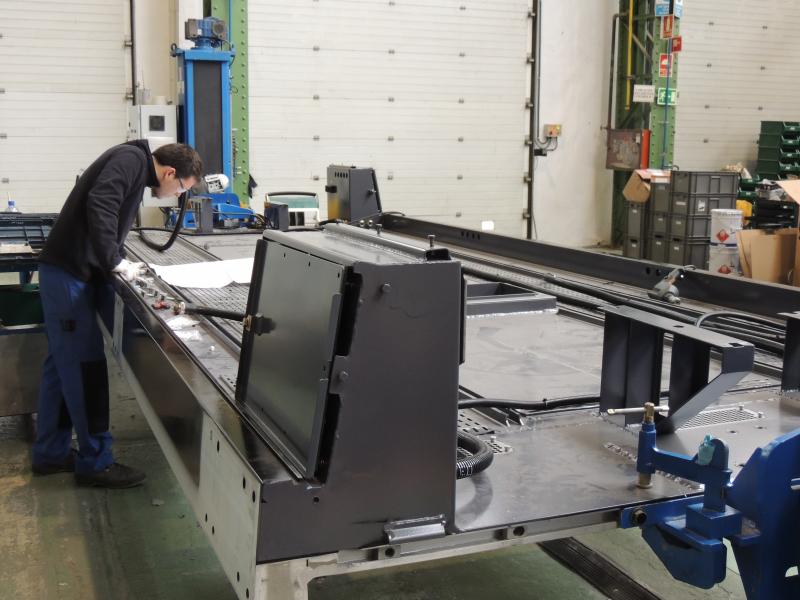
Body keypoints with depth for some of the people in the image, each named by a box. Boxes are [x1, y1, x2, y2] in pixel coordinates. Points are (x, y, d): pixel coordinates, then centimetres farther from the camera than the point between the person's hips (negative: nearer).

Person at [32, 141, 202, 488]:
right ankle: (95, 462, 4)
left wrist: (120, 264, 5)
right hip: (67, 274, -10)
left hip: (70, 274, 10)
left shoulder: (136, 173, 18)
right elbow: (99, 207, -26)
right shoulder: (132, 158, -12)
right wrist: (116, 263, -20)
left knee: (64, 364, 15)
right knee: (86, 366, -4)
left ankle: (51, 453, 25)